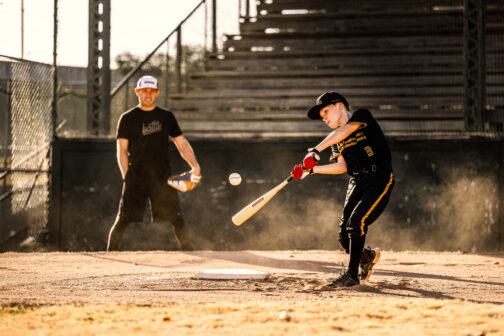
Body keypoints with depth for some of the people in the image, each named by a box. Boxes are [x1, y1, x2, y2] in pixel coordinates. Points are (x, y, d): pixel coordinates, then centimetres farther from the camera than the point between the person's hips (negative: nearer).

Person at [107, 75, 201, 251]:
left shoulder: (166, 116, 14)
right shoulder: (127, 118, 7)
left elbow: (182, 143, 14)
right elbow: (122, 150, 4)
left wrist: (195, 165, -2)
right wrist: (127, 177, -7)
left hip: (162, 177, 2)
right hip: (136, 176, -2)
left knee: (176, 219, -2)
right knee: (125, 219, -8)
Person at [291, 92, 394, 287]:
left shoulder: (362, 116, -2)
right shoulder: (336, 139, 18)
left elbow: (344, 131, -20)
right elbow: (342, 166, 6)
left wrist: (316, 150, -27)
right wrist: (312, 169, -6)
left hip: (379, 178, -7)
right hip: (357, 182, 7)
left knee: (356, 222, -22)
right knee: (344, 233, -2)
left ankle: (352, 275, -16)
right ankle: (367, 256, 29)